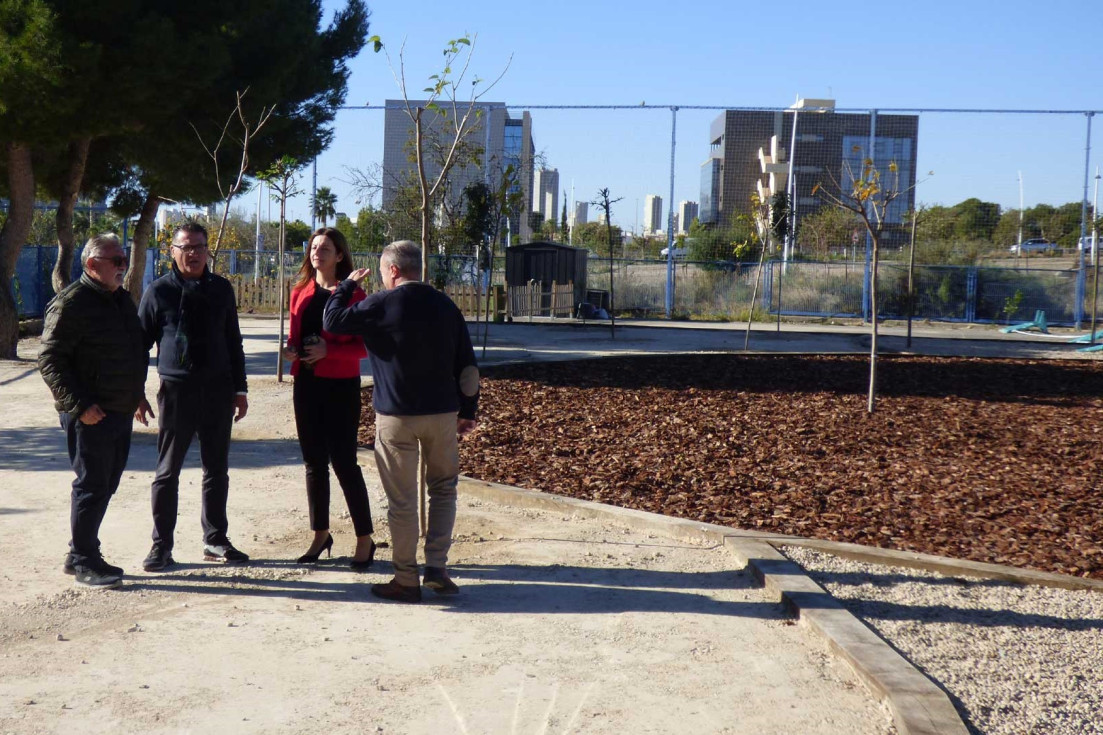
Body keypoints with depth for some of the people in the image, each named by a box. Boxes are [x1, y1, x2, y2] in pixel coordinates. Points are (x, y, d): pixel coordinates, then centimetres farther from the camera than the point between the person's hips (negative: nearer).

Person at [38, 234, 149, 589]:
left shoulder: (122, 300, 14)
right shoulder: (72, 303, -13)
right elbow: (50, 359, -17)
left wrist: (135, 393, 18)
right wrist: (79, 405, -21)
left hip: (121, 411, 8)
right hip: (91, 414, -8)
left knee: (105, 484, 14)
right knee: (91, 486, -3)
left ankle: (82, 555, 25)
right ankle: (83, 561, 9)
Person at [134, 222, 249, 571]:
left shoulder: (221, 288, 8)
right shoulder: (159, 291, -1)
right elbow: (140, 344, 2)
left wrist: (240, 388, 9)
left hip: (218, 391, 3)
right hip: (176, 391, -3)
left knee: (217, 470, 9)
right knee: (167, 472, 2)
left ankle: (215, 540, 20)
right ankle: (162, 545, 10)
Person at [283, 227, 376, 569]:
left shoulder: (353, 295, -5)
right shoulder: (300, 293, 11)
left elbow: (364, 346, -7)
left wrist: (329, 351, -21)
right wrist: (291, 349, -4)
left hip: (340, 386, -6)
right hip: (306, 383, 6)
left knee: (343, 461, -6)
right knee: (314, 461, 11)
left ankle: (365, 540, 4)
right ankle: (320, 534, 22)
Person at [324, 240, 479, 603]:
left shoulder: (382, 304, -9)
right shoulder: (445, 305, 6)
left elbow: (333, 321, -1)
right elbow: (467, 364, 8)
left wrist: (347, 285, 14)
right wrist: (468, 410, 15)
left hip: (396, 416, -4)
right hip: (443, 413, 4)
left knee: (402, 500, 4)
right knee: (443, 488, 16)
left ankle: (406, 580, 10)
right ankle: (436, 569, 11)